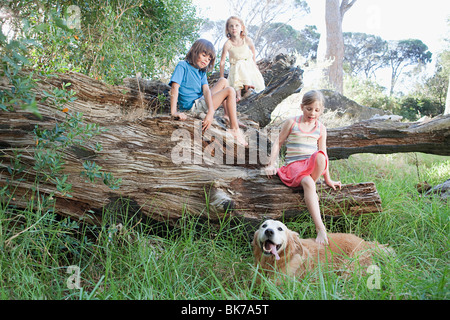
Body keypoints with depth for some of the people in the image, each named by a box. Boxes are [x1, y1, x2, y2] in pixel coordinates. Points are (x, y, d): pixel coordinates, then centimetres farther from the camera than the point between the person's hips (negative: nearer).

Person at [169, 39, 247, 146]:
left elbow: (206, 90, -6)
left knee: (223, 81, 17)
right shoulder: (182, 66, -12)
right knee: (230, 91, -10)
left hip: (201, 101, 9)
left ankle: (232, 119, 14)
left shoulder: (202, 72, 9)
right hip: (193, 107, -9)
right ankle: (235, 130, -10)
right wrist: (173, 112, -35)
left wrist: (211, 111, -24)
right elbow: (175, 87, -24)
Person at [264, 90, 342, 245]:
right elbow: (278, 143, 11)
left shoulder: (321, 128, 14)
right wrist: (272, 164, 0)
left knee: (320, 156, -36)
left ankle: (309, 189, -13)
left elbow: (323, 154, 15)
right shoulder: (291, 123, 7)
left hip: (312, 165, 2)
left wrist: (328, 179, 14)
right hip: (294, 165, -2)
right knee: (308, 183, -36)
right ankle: (320, 228, -43)